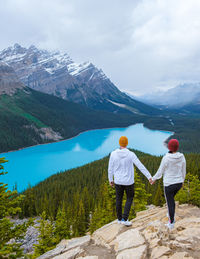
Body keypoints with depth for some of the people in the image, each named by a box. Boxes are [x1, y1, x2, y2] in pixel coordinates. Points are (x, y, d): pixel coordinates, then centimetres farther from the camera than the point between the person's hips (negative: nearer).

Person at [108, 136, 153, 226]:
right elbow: (141, 166, -17)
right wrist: (149, 177, -10)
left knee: (119, 199, 22)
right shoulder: (131, 154, -19)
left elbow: (110, 168, -4)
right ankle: (124, 219, 16)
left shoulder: (113, 154, -13)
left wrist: (110, 180, 10)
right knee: (129, 198, 20)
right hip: (128, 181, -2)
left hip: (118, 181, 2)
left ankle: (119, 218, 35)